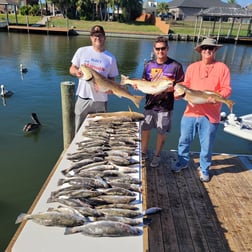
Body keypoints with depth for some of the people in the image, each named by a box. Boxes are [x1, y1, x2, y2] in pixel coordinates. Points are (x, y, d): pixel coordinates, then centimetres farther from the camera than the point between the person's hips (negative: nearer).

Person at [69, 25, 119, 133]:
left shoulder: (110, 58, 1)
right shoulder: (82, 51, 1)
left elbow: (112, 79, 6)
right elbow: (72, 69, 9)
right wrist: (76, 72, -14)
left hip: (100, 100, 0)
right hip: (83, 98, 1)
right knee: (79, 131, 10)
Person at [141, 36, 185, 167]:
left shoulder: (176, 66, -9)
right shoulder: (149, 65, 3)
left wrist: (173, 89, -23)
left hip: (165, 106, -3)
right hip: (150, 104, 3)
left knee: (161, 132, 10)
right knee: (145, 129, 13)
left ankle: (157, 155, 31)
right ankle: (143, 152, 35)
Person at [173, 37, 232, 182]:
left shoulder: (222, 68, -2)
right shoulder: (192, 67, 7)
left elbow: (227, 89, -6)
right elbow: (185, 86, 10)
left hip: (211, 115, -2)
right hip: (191, 112, 3)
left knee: (207, 145, 9)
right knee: (184, 140, 14)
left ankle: (204, 169, 31)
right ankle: (183, 162, 37)